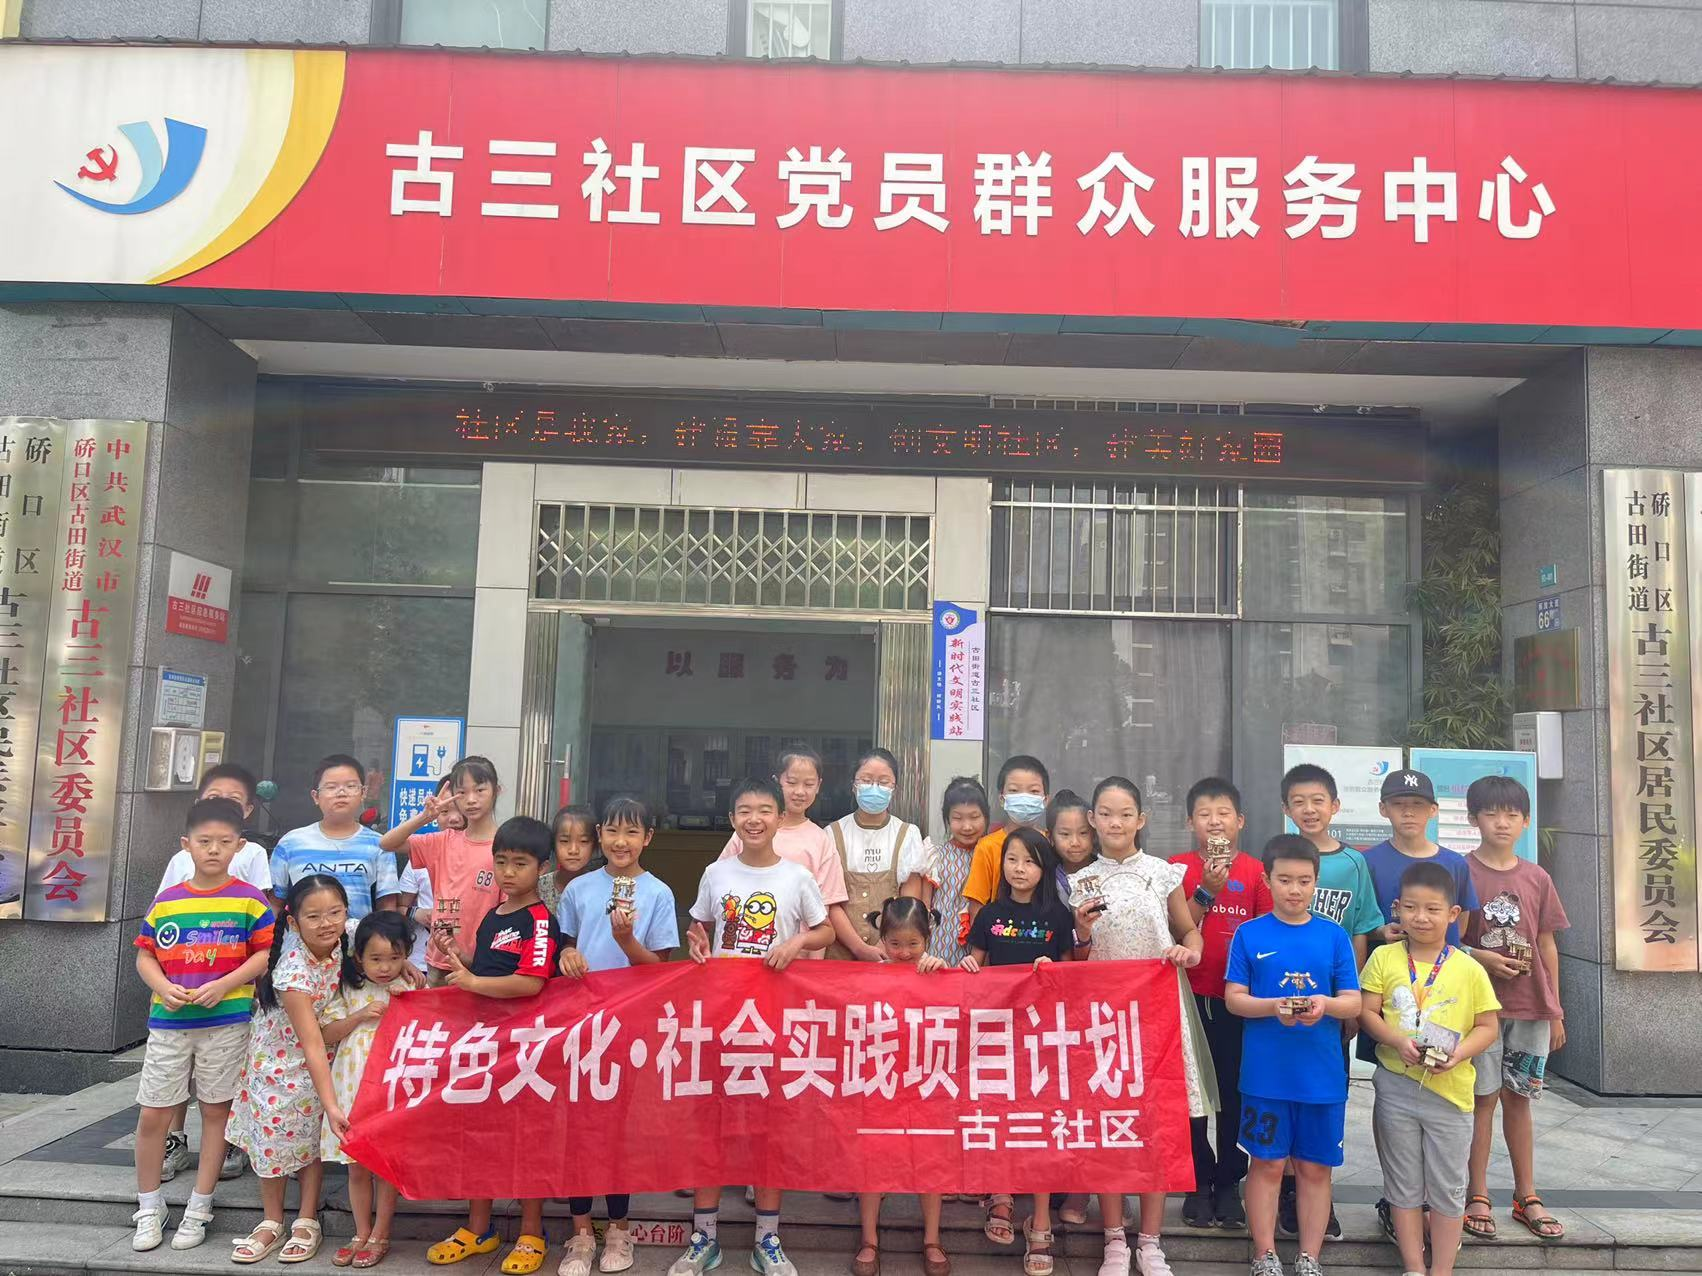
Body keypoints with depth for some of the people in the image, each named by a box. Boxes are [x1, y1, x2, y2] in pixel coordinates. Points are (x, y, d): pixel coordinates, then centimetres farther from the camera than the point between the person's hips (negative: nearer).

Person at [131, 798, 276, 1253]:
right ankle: (149, 1207, 23)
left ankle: (199, 1208, 19)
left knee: (216, 1110, 5)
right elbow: (145, 956, 8)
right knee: (152, 1114, 5)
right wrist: (163, 988, -10)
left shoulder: (249, 900, -3)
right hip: (168, 1022, 2)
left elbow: (266, 954, -4)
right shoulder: (166, 901, 5)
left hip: (227, 1021, -2)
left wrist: (224, 985, -16)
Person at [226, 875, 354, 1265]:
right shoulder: (295, 971, -34)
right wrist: (331, 1104, -36)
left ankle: (307, 1221, 19)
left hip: (321, 1058, 4)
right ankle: (271, 1222, 24)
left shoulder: (344, 945, -20)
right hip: (279, 1056, -3)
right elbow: (311, 1045, -34)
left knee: (313, 1134, 7)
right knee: (272, 1132, 6)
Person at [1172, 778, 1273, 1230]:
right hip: (1190, 995, -1)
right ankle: (1199, 1182, 21)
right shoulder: (1179, 868, -1)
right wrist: (1206, 890, -19)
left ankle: (1229, 1182, 23)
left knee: (1236, 1091, 8)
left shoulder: (1255, 872, 2)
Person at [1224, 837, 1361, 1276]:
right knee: (1267, 1164, 7)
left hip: (1323, 1075, 1)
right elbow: (1233, 998, -2)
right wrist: (1273, 1007, -20)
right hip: (1265, 1073, -1)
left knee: (1315, 1167, 10)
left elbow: (1353, 1003, 2)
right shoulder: (1249, 934, -1)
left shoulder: (1335, 937, 3)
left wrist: (1326, 1004, -20)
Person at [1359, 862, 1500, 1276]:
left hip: (1449, 1089, 0)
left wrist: (1458, 1053, -17)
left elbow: (1487, 1026, 0)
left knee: (1447, 1188, 11)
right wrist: (1398, 1041, -19)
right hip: (1396, 1085, 0)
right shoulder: (1383, 958, -2)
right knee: (1404, 1185, 11)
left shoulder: (1469, 969, -3)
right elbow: (1367, 1013, -2)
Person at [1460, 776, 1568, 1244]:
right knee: (1483, 1098, 3)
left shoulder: (1537, 878, 6)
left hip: (1530, 1006, 3)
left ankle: (1526, 1196, 24)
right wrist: (1481, 958, -19)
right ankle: (1478, 1197, 14)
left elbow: (1547, 946, 10)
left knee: (1518, 1098, 13)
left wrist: (1556, 1010, 9)